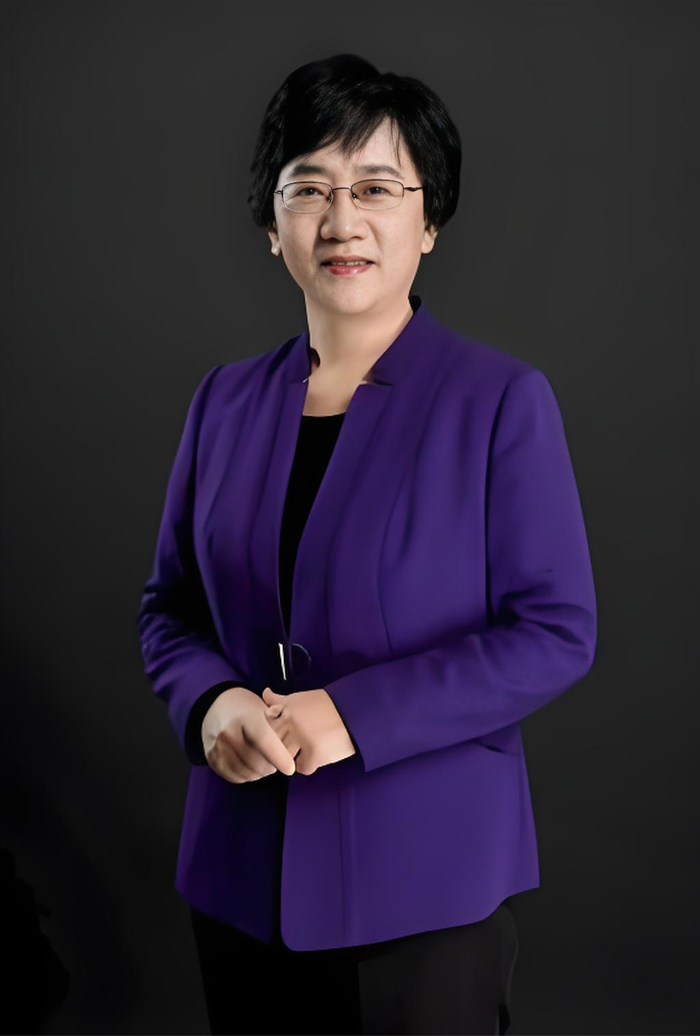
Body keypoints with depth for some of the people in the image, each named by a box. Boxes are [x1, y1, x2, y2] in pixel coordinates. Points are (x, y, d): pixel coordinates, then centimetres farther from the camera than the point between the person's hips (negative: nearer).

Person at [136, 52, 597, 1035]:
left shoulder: (502, 400, -8)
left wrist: (356, 715, -20)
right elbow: (169, 605, 10)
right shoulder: (227, 399, 5)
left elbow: (557, 630, -11)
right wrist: (212, 703, -12)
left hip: (428, 879, -4)